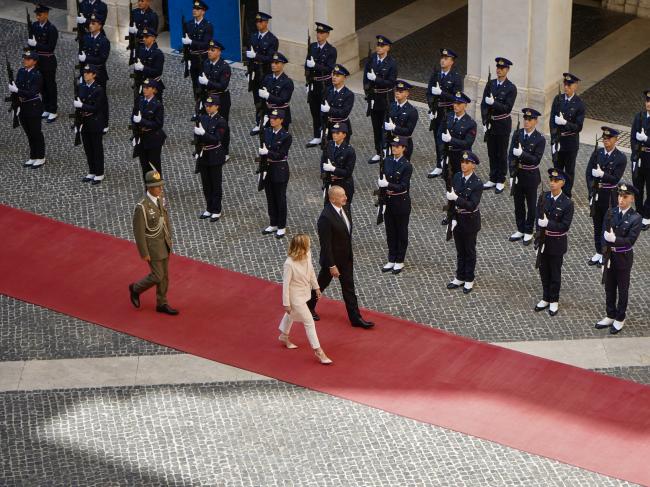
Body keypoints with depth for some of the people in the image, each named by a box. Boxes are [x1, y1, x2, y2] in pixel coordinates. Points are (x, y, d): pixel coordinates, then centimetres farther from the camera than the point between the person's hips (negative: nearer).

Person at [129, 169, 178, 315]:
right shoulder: (141, 207, -30)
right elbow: (138, 231, -22)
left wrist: (169, 238, 17)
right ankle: (136, 288, 32)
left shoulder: (158, 198, -6)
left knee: (164, 274, 15)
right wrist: (144, 253, -16)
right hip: (152, 244, -7)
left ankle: (162, 304, 30)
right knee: (157, 276, 4)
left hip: (164, 241, 7)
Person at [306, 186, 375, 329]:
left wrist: (349, 254, 16)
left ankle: (355, 317, 16)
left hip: (346, 258, 7)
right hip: (332, 258, -7)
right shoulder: (326, 217, -30)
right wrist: (331, 266, -23)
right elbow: (325, 244, -26)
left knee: (349, 287, 10)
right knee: (322, 283, 16)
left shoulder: (341, 209, -4)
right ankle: (309, 306, 40)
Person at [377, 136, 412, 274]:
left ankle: (399, 261, 18)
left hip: (401, 202, -5)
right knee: (390, 231, 13)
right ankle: (391, 260, 24)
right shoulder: (387, 161, 2)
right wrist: (385, 189, -13)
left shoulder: (406, 165, -14)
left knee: (401, 232, 8)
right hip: (388, 201, 5)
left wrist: (388, 185, -28)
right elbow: (382, 179, 7)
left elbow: (403, 186, -17)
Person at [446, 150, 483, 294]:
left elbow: (472, 205, -25)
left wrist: (456, 198, -35)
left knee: (469, 251, 11)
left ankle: (469, 280, 24)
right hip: (457, 218, 5)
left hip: (470, 221, -5)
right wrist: (453, 218, -6)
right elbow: (451, 198, 0)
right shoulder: (457, 177, -4)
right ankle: (460, 278, 31)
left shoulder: (477, 183, -20)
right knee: (460, 250, 18)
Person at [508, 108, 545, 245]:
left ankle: (528, 232, 22)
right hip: (517, 173, 4)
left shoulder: (540, 139, -13)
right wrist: (512, 175, -9)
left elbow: (536, 160, -17)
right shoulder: (517, 135, -2)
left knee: (531, 205, 9)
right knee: (518, 204, 14)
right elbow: (511, 156, -3)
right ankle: (520, 230, 29)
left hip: (531, 176, -4)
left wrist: (522, 154, -30)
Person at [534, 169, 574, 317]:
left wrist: (548, 224, -26)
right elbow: (539, 218, 2)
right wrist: (540, 232, -12)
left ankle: (554, 301, 24)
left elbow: (565, 225, -17)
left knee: (555, 273, 9)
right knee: (544, 271, 15)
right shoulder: (544, 197, -2)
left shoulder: (567, 203, -16)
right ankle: (546, 298, 32)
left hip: (557, 242, -4)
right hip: (543, 240, 4)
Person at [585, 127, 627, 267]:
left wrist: (602, 174, -28)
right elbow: (588, 173, 1)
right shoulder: (597, 153, 2)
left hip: (610, 196, -4)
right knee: (597, 225, 14)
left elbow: (616, 179, -15)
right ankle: (599, 253, 27)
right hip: (596, 194, 4)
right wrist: (592, 191, -8)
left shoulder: (621, 158, -10)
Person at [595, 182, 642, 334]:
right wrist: (609, 247, -19)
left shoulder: (635, 218, -14)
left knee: (622, 289, 10)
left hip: (624, 257, -4)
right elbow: (605, 235, -2)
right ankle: (610, 316, 32)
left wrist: (613, 240, -29)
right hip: (609, 255, 4)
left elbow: (630, 240, -20)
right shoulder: (611, 213, -1)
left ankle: (620, 319, 24)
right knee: (609, 287, 16)